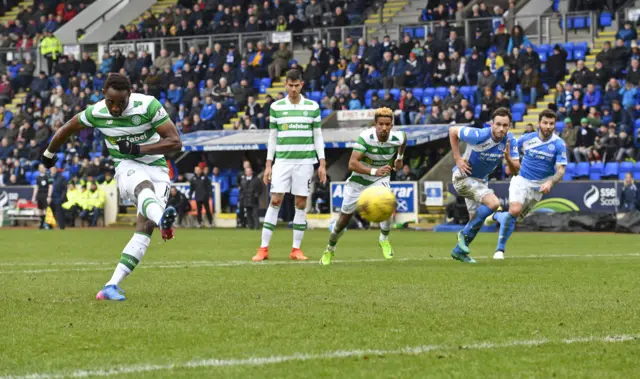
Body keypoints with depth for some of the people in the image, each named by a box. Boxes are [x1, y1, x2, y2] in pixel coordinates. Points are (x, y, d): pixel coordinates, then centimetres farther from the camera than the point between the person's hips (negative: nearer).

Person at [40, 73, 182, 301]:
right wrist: (49, 154, 31)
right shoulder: (95, 113, -7)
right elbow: (67, 129, 14)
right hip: (127, 168, -1)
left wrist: (138, 149, -23)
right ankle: (162, 219, -75)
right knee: (145, 187, -38)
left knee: (145, 227, -18)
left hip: (156, 169, 1)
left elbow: (175, 142, -15)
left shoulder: (148, 106, -15)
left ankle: (112, 285, -19)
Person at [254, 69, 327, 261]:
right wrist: (268, 164, 5)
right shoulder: (276, 107, 5)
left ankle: (296, 249, 7)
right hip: (282, 160, 0)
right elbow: (272, 137, 9)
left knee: (301, 204, 0)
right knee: (275, 202, -7)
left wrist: (322, 164, 1)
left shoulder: (312, 107, 4)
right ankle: (264, 248, -5)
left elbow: (318, 136, 7)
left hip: (305, 161, 0)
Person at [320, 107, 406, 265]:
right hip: (359, 179, -1)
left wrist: (400, 158, 18)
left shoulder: (397, 138, -19)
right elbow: (352, 163, -39)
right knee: (344, 218, 9)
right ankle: (330, 250, 35)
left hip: (380, 179, 2)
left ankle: (384, 239, -4)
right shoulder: (365, 137, -31)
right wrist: (374, 171, -50)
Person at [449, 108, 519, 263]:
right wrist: (457, 158, -18)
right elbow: (453, 131, -15)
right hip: (463, 176, -7)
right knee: (493, 203, -25)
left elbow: (515, 170, -12)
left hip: (480, 180, 7)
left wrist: (508, 157, -33)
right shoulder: (479, 136, -29)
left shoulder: (510, 141, -14)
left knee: (476, 220, 16)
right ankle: (465, 234, -9)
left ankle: (459, 250, 35)